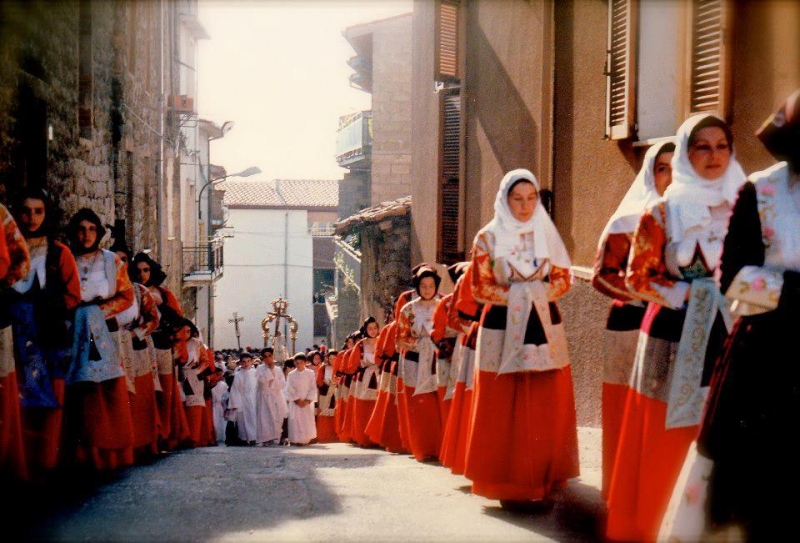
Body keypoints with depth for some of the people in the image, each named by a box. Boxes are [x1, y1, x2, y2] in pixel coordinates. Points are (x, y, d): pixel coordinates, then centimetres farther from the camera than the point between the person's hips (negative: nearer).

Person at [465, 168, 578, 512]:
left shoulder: (547, 234, 11)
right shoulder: (487, 238, 2)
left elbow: (563, 277, 8)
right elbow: (481, 287, -2)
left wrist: (541, 293, -10)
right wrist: (517, 295, -11)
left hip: (545, 326, 3)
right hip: (503, 327, -3)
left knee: (547, 410, 1)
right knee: (505, 411, -4)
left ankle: (542, 483, 8)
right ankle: (509, 487, 1)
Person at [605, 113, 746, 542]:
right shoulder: (663, 211, 3)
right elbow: (637, 276, 4)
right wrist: (682, 294, -8)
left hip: (728, 333, 2)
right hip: (674, 334, -2)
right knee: (666, 440, 1)